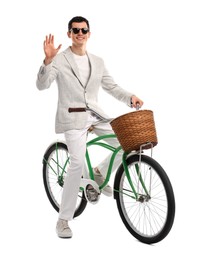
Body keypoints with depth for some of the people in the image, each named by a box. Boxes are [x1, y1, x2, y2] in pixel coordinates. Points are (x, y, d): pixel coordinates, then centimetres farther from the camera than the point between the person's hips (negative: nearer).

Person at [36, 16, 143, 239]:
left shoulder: (97, 62, 12)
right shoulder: (59, 60, -3)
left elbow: (111, 87, 12)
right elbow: (42, 85, -13)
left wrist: (130, 97, -5)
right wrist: (48, 60, -28)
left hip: (95, 115, 6)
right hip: (72, 118, -5)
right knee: (77, 164, -18)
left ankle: (99, 172, 21)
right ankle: (63, 220, -6)